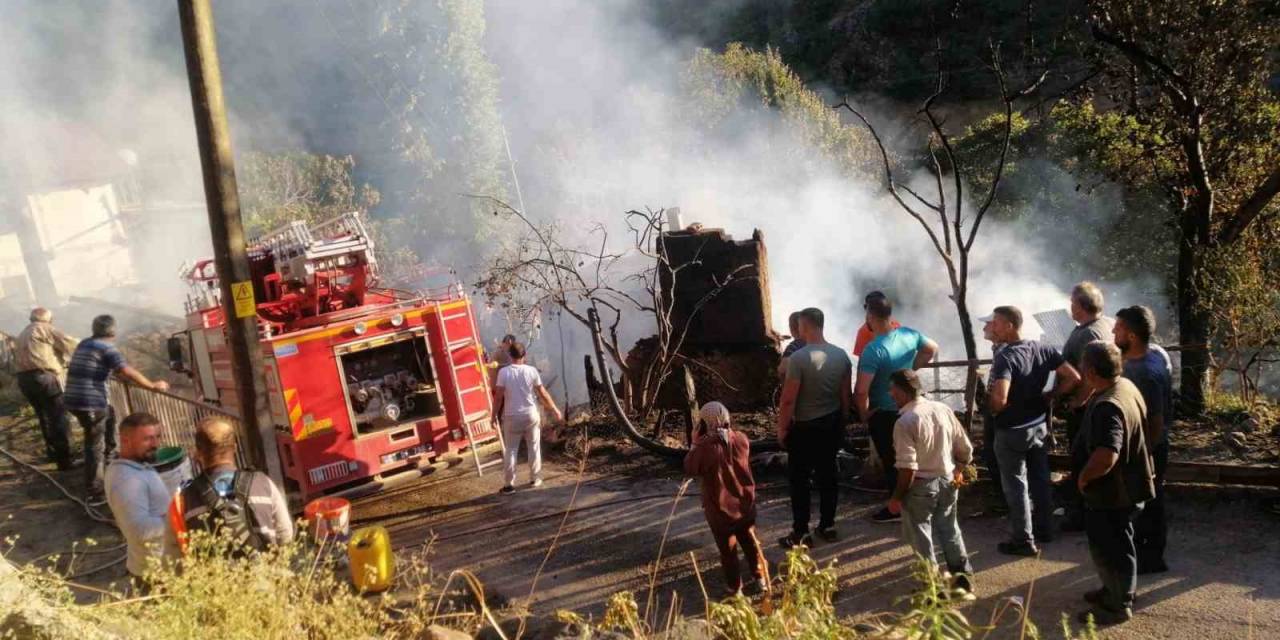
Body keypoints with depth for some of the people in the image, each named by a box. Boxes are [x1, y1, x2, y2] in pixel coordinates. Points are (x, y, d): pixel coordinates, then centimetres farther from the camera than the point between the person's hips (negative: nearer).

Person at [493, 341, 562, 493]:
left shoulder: (503, 372, -9)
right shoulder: (531, 371, -6)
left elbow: (498, 397, -9)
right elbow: (543, 394, -1)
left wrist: (494, 415, 2)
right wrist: (555, 410, 10)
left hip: (511, 416, -1)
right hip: (530, 414, 1)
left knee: (511, 450, 6)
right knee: (534, 447, 15)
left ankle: (510, 484, 5)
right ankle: (536, 479, 21)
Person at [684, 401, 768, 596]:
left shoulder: (705, 447, -24)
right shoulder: (741, 439, -9)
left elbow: (690, 469, -10)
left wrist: (695, 444, -2)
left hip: (720, 507, -4)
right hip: (745, 502, 4)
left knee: (727, 548, 11)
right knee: (749, 541, 21)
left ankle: (734, 586, 21)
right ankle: (759, 578, 27)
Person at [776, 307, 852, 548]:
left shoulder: (799, 358, -20)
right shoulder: (841, 355, -2)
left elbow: (788, 399, -18)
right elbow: (846, 394, 5)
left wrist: (782, 428, -7)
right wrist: (843, 421, 17)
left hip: (805, 427, -6)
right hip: (833, 424, 6)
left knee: (798, 479, 4)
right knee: (827, 474, 16)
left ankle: (801, 533, 6)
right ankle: (828, 525, 23)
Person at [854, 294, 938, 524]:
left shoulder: (873, 350, -29)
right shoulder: (909, 334, -8)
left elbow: (861, 391, -29)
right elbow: (932, 348, 13)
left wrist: (864, 414, -11)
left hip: (884, 413, -7)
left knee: (890, 461, 7)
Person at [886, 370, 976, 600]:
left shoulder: (905, 422, -20)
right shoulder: (943, 409, -1)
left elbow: (907, 468, -22)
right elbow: (965, 449, 5)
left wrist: (896, 497, -11)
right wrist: (958, 471, 22)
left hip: (920, 486, -6)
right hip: (948, 481, 6)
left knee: (921, 535, 9)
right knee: (949, 529, 21)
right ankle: (962, 576, 21)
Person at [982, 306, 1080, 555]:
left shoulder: (1005, 357, -24)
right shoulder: (1042, 349, -3)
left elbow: (999, 398, -36)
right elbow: (1073, 378, -2)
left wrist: (990, 409, -15)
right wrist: (1047, 397, 4)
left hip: (1012, 430, -7)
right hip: (1039, 425, 7)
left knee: (1016, 485, 6)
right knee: (1040, 479, 21)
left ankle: (1023, 541, 12)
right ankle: (1043, 529, 35)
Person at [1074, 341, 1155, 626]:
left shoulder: (1107, 406, -33)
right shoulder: (1126, 386, 0)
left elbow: (1105, 456, -43)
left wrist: (1083, 477, -25)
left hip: (1112, 492, -10)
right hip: (1125, 486, 10)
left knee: (1110, 548, 7)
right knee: (1112, 544, 25)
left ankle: (1118, 606, 22)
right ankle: (1114, 590, 41)